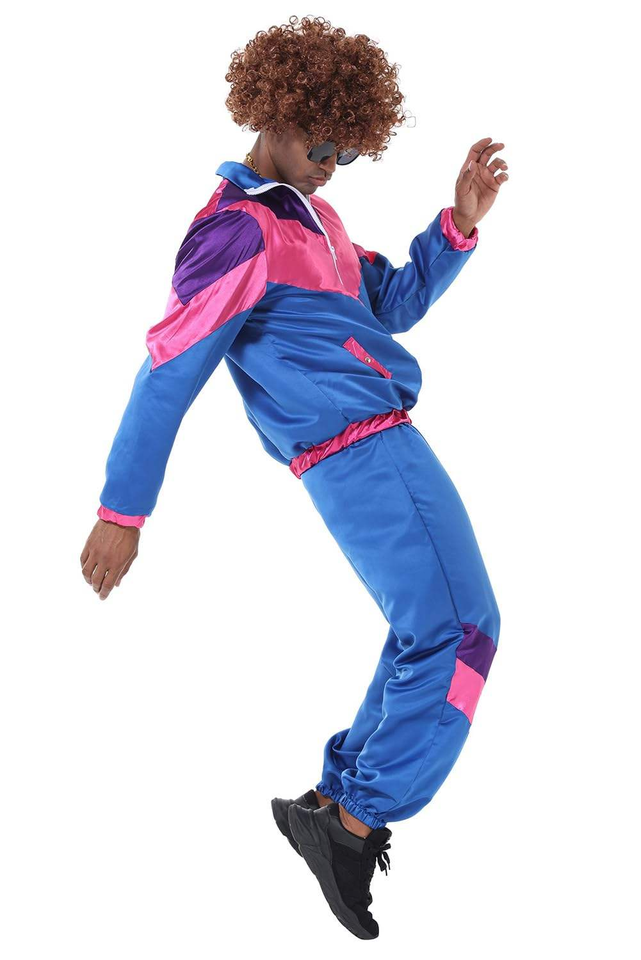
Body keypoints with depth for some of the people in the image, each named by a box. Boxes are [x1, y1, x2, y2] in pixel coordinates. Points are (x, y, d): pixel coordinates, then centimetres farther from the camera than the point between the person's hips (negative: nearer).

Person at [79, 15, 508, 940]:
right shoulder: (241, 231, -12)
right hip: (360, 447, -10)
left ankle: (339, 796, 23)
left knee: (426, 635, 17)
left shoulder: (309, 213, 20)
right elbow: (168, 370, -14)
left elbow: (393, 302, 20)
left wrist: (459, 224, 5)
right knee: (459, 633, -12)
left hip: (377, 447, 10)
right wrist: (122, 510, -15)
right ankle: (354, 822, -6)